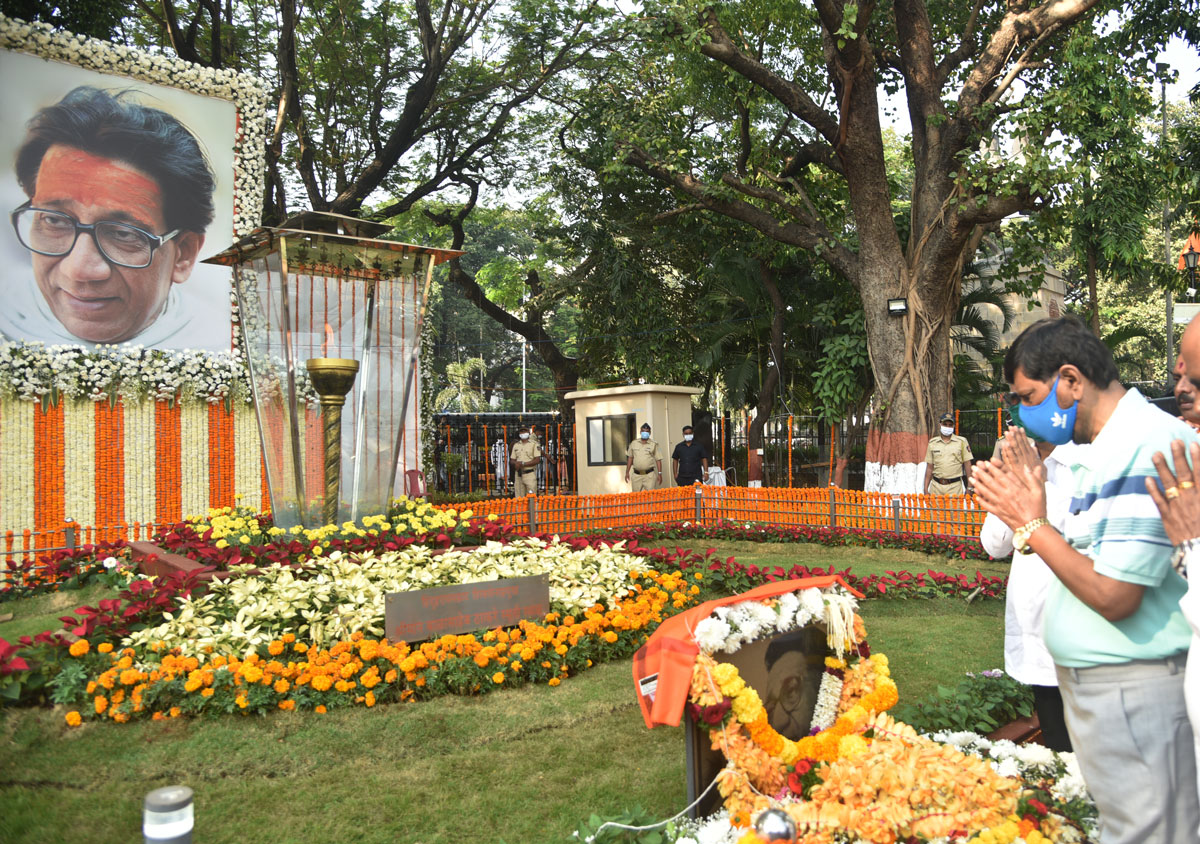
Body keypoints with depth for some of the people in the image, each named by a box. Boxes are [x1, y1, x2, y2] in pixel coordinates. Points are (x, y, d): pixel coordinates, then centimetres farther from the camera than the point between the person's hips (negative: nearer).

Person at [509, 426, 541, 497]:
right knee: (519, 498, 3)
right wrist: (516, 463, -9)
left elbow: (537, 460, -8)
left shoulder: (534, 444, 0)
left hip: (530, 474, -4)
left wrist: (523, 464, -13)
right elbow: (512, 460, 15)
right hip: (518, 474, 5)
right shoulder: (516, 445, 16)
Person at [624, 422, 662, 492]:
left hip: (649, 475, -2)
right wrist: (627, 472, 13)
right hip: (636, 475, 3)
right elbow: (630, 458, 15)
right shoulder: (634, 443, 10)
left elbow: (658, 459, 1)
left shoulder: (654, 444, 2)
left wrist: (659, 474, -5)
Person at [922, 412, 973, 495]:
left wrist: (969, 487, 0)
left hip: (955, 486, -2)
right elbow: (929, 467, 10)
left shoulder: (962, 441, 3)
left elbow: (967, 464, 4)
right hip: (936, 486, 2)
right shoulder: (932, 443, 9)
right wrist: (926, 489, 6)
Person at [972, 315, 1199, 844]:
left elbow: (1113, 596, -24)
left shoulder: (1151, 447, -21)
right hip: (1089, 680, 9)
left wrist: (1033, 525, -15)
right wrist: (1031, 506, 2)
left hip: (1134, 693, -9)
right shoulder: (1104, 451, 10)